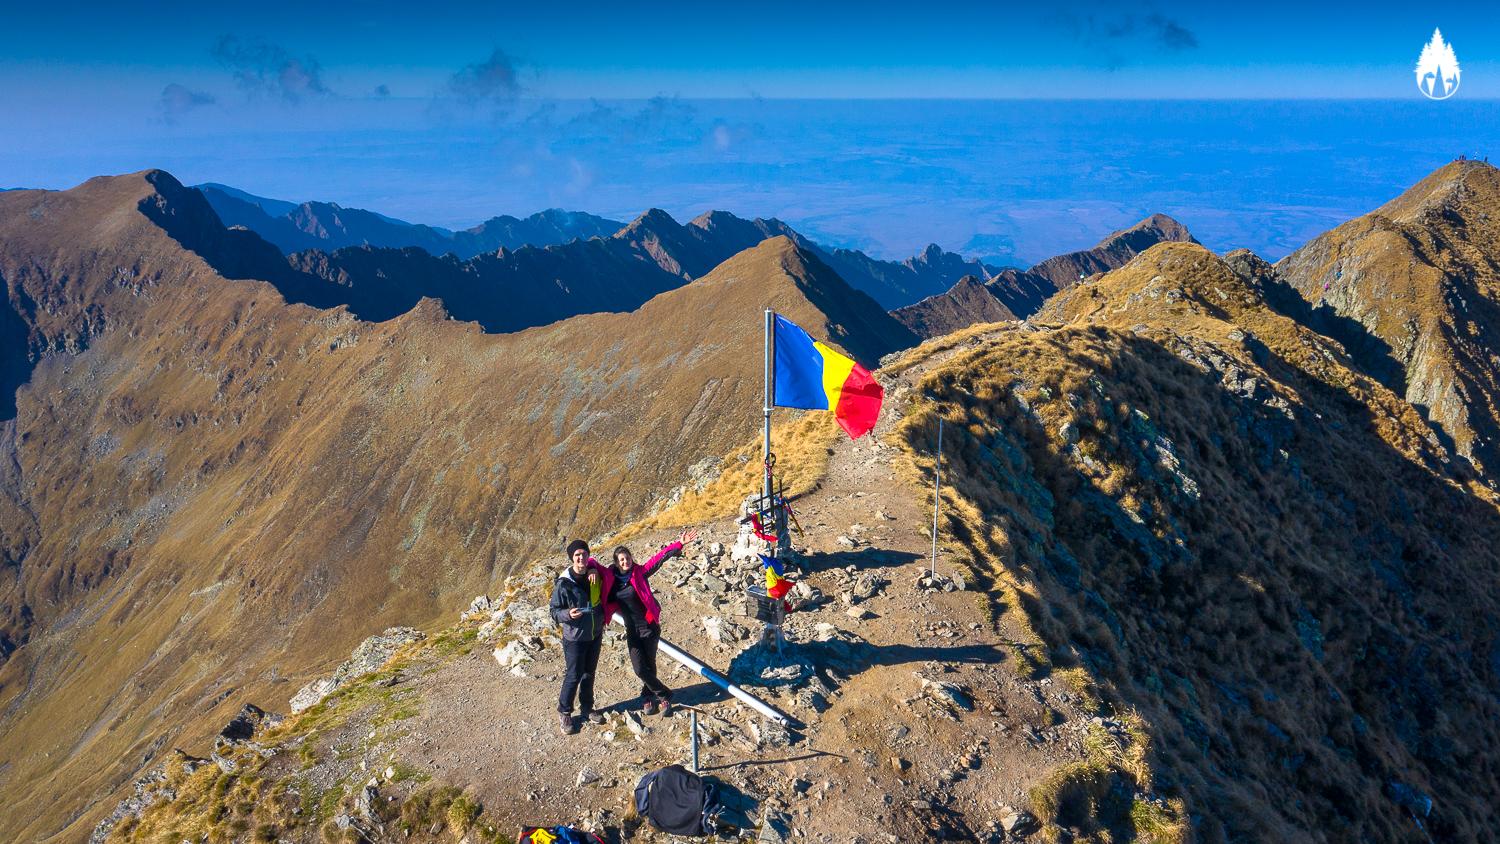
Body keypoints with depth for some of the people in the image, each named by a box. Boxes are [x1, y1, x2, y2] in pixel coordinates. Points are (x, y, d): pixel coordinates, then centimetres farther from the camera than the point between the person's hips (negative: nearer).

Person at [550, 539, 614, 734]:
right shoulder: (563, 584, -19)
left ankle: (586, 708, 36)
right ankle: (564, 713, 22)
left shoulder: (594, 576, -6)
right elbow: (555, 612, -12)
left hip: (595, 635, 5)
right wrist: (568, 614, -35)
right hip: (575, 638, -5)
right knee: (573, 676, 3)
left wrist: (595, 570, -6)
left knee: (589, 673, 19)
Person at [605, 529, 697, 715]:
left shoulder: (639, 573, -5)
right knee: (640, 669, -1)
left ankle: (648, 697, 25)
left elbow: (659, 558, -13)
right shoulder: (611, 578, 1)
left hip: (649, 627, -2)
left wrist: (679, 544, -21)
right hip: (632, 630, 2)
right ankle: (665, 696, 19)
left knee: (649, 667, 2)